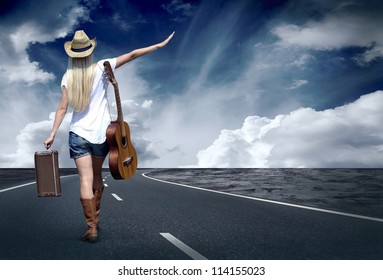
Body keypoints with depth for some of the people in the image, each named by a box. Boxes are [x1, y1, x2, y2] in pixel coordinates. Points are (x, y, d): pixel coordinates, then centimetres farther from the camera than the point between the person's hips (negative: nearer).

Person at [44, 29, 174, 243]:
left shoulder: (68, 76, -2)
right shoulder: (101, 68, -5)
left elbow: (62, 108, -4)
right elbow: (132, 55, -6)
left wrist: (52, 134, 2)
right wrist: (160, 45, -3)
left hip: (78, 134, 0)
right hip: (100, 133, 1)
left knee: (86, 180, -1)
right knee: (96, 176, 19)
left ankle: (92, 227, -3)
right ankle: (95, 219, 30)